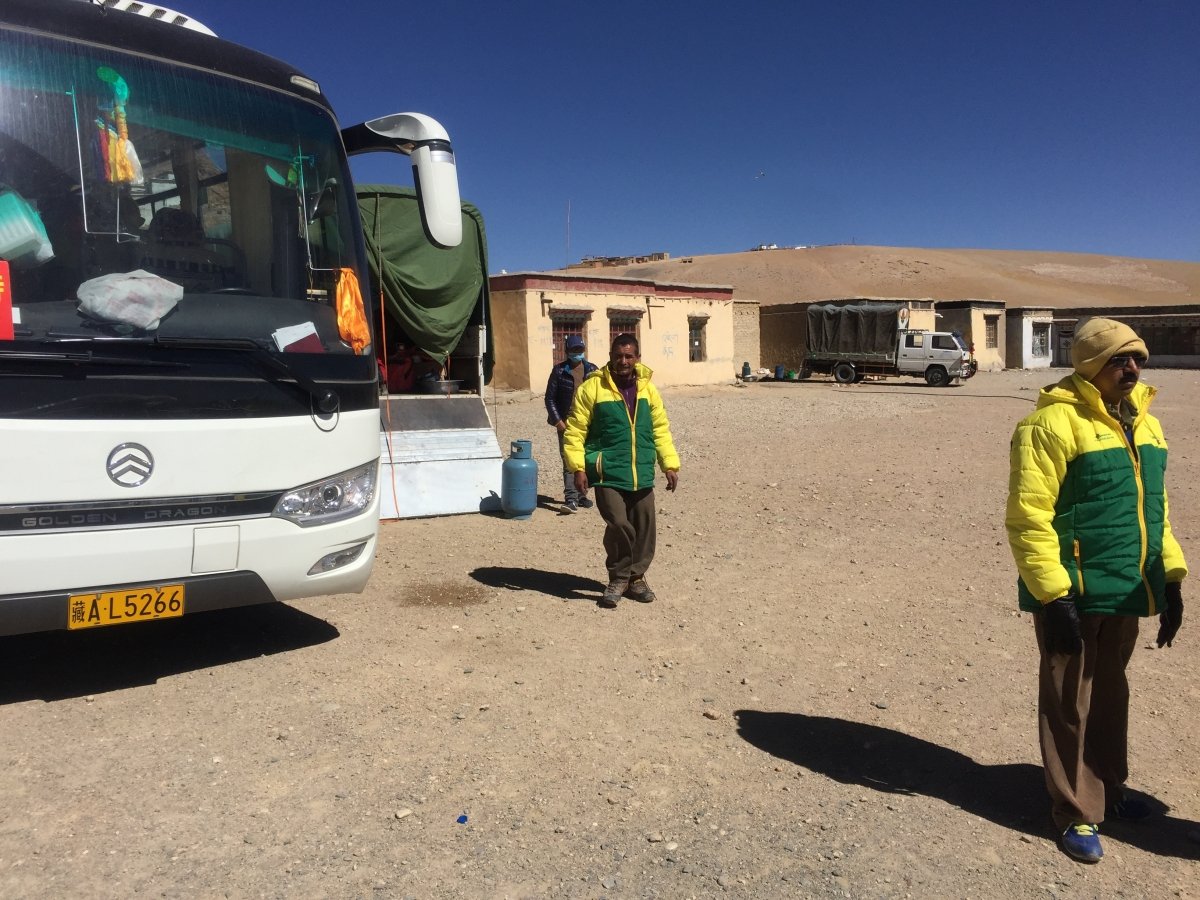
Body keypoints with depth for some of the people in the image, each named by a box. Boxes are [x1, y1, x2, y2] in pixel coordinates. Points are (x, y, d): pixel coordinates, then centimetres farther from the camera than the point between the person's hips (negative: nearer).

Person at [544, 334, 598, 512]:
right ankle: (571, 499, -10)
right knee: (569, 462, -8)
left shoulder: (592, 370, 8)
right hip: (566, 424, -3)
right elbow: (550, 398, 0)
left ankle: (582, 495, 22)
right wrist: (558, 421, -8)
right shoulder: (559, 371, 1)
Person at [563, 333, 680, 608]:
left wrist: (670, 464, 7)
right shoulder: (592, 387, -6)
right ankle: (618, 577, 9)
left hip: (642, 475, 5)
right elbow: (575, 430, -5)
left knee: (644, 528, 9)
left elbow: (661, 429, 13)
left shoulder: (647, 388, 8)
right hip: (608, 474, -4)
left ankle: (636, 577, 29)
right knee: (618, 525, -15)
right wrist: (577, 467, -12)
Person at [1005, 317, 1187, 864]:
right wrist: (1053, 597, -22)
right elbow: (1028, 516, -20)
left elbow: (1154, 509, 19)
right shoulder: (1054, 422, -16)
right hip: (1074, 595, -7)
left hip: (1125, 594, 8)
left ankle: (1109, 789, 40)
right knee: (1070, 702, 6)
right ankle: (1077, 813, 21)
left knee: (1109, 694, 22)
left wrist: (1171, 578, 13)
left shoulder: (1142, 422, 11)